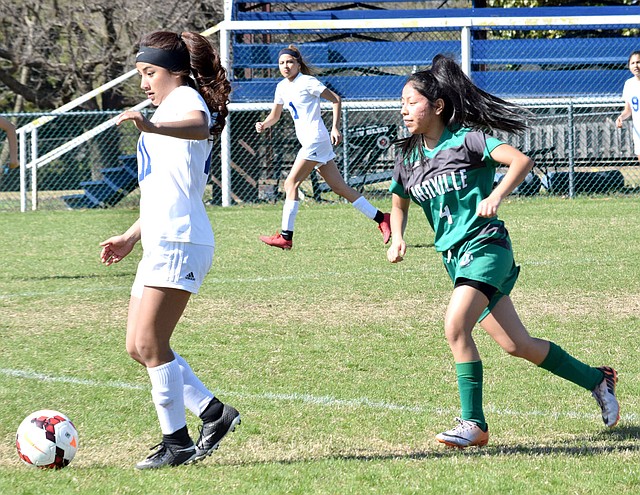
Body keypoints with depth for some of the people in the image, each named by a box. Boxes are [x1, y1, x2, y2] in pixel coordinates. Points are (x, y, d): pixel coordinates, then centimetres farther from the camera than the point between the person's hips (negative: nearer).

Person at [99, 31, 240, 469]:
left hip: (180, 241, -10)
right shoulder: (169, 110, 27)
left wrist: (152, 126, -51)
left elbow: (199, 126, -32)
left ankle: (177, 442, -4)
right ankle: (213, 412, 12)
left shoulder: (187, 99, -4)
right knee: (139, 347, 8)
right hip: (161, 242, 10)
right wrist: (131, 236, 31)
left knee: (150, 344, -10)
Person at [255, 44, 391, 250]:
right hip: (308, 142, 9)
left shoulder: (307, 82, -9)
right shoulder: (282, 87, 14)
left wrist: (335, 128, -16)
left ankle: (285, 236, -9)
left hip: (315, 139, -8)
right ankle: (381, 219, 8)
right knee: (340, 187, 6)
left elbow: (336, 100, -8)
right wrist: (264, 125, 4)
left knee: (291, 183, -10)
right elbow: (275, 115, 25)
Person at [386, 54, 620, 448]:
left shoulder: (466, 139, -8)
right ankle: (597, 380, 25)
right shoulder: (409, 157, 10)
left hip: (485, 244, -7)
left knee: (456, 325, -26)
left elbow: (522, 161, -19)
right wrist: (397, 238, 7)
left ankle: (474, 423, -18)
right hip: (454, 257, 7)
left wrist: (497, 197, -34)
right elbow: (399, 205, 27)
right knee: (517, 345, 6)